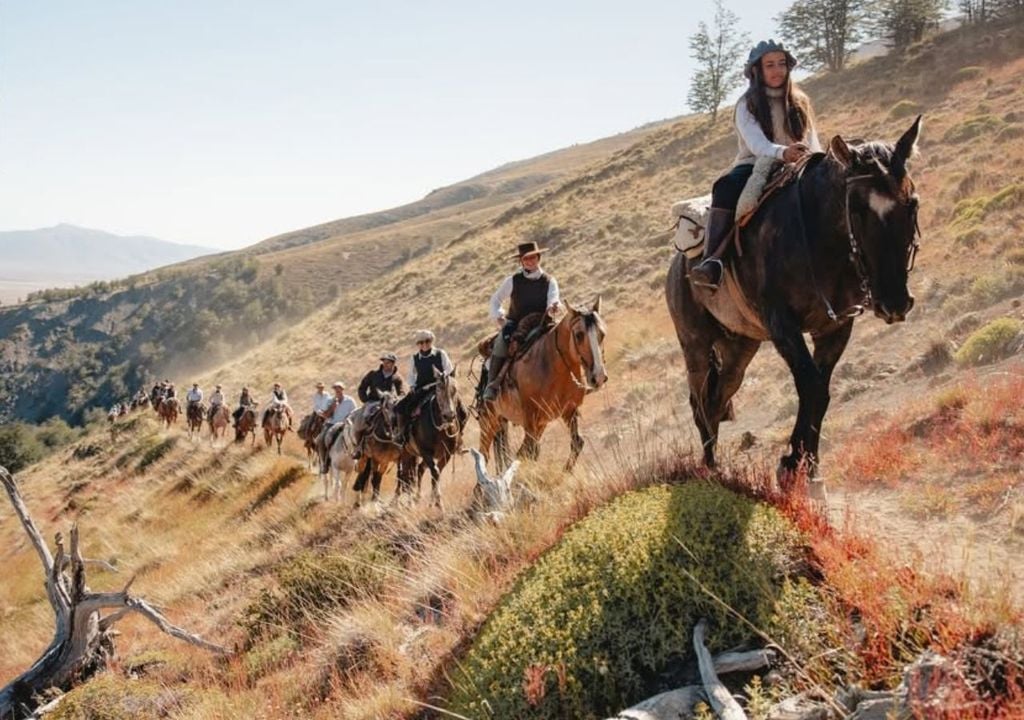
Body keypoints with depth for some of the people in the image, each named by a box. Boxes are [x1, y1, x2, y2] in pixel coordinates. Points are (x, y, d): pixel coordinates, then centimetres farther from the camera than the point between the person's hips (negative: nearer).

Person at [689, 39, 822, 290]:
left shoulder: (800, 102, 15)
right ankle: (712, 261, -47)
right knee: (727, 186, -38)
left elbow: (813, 145, 9)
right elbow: (756, 143, -15)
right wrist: (783, 152, -36)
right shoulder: (747, 105, 3)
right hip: (754, 167, -3)